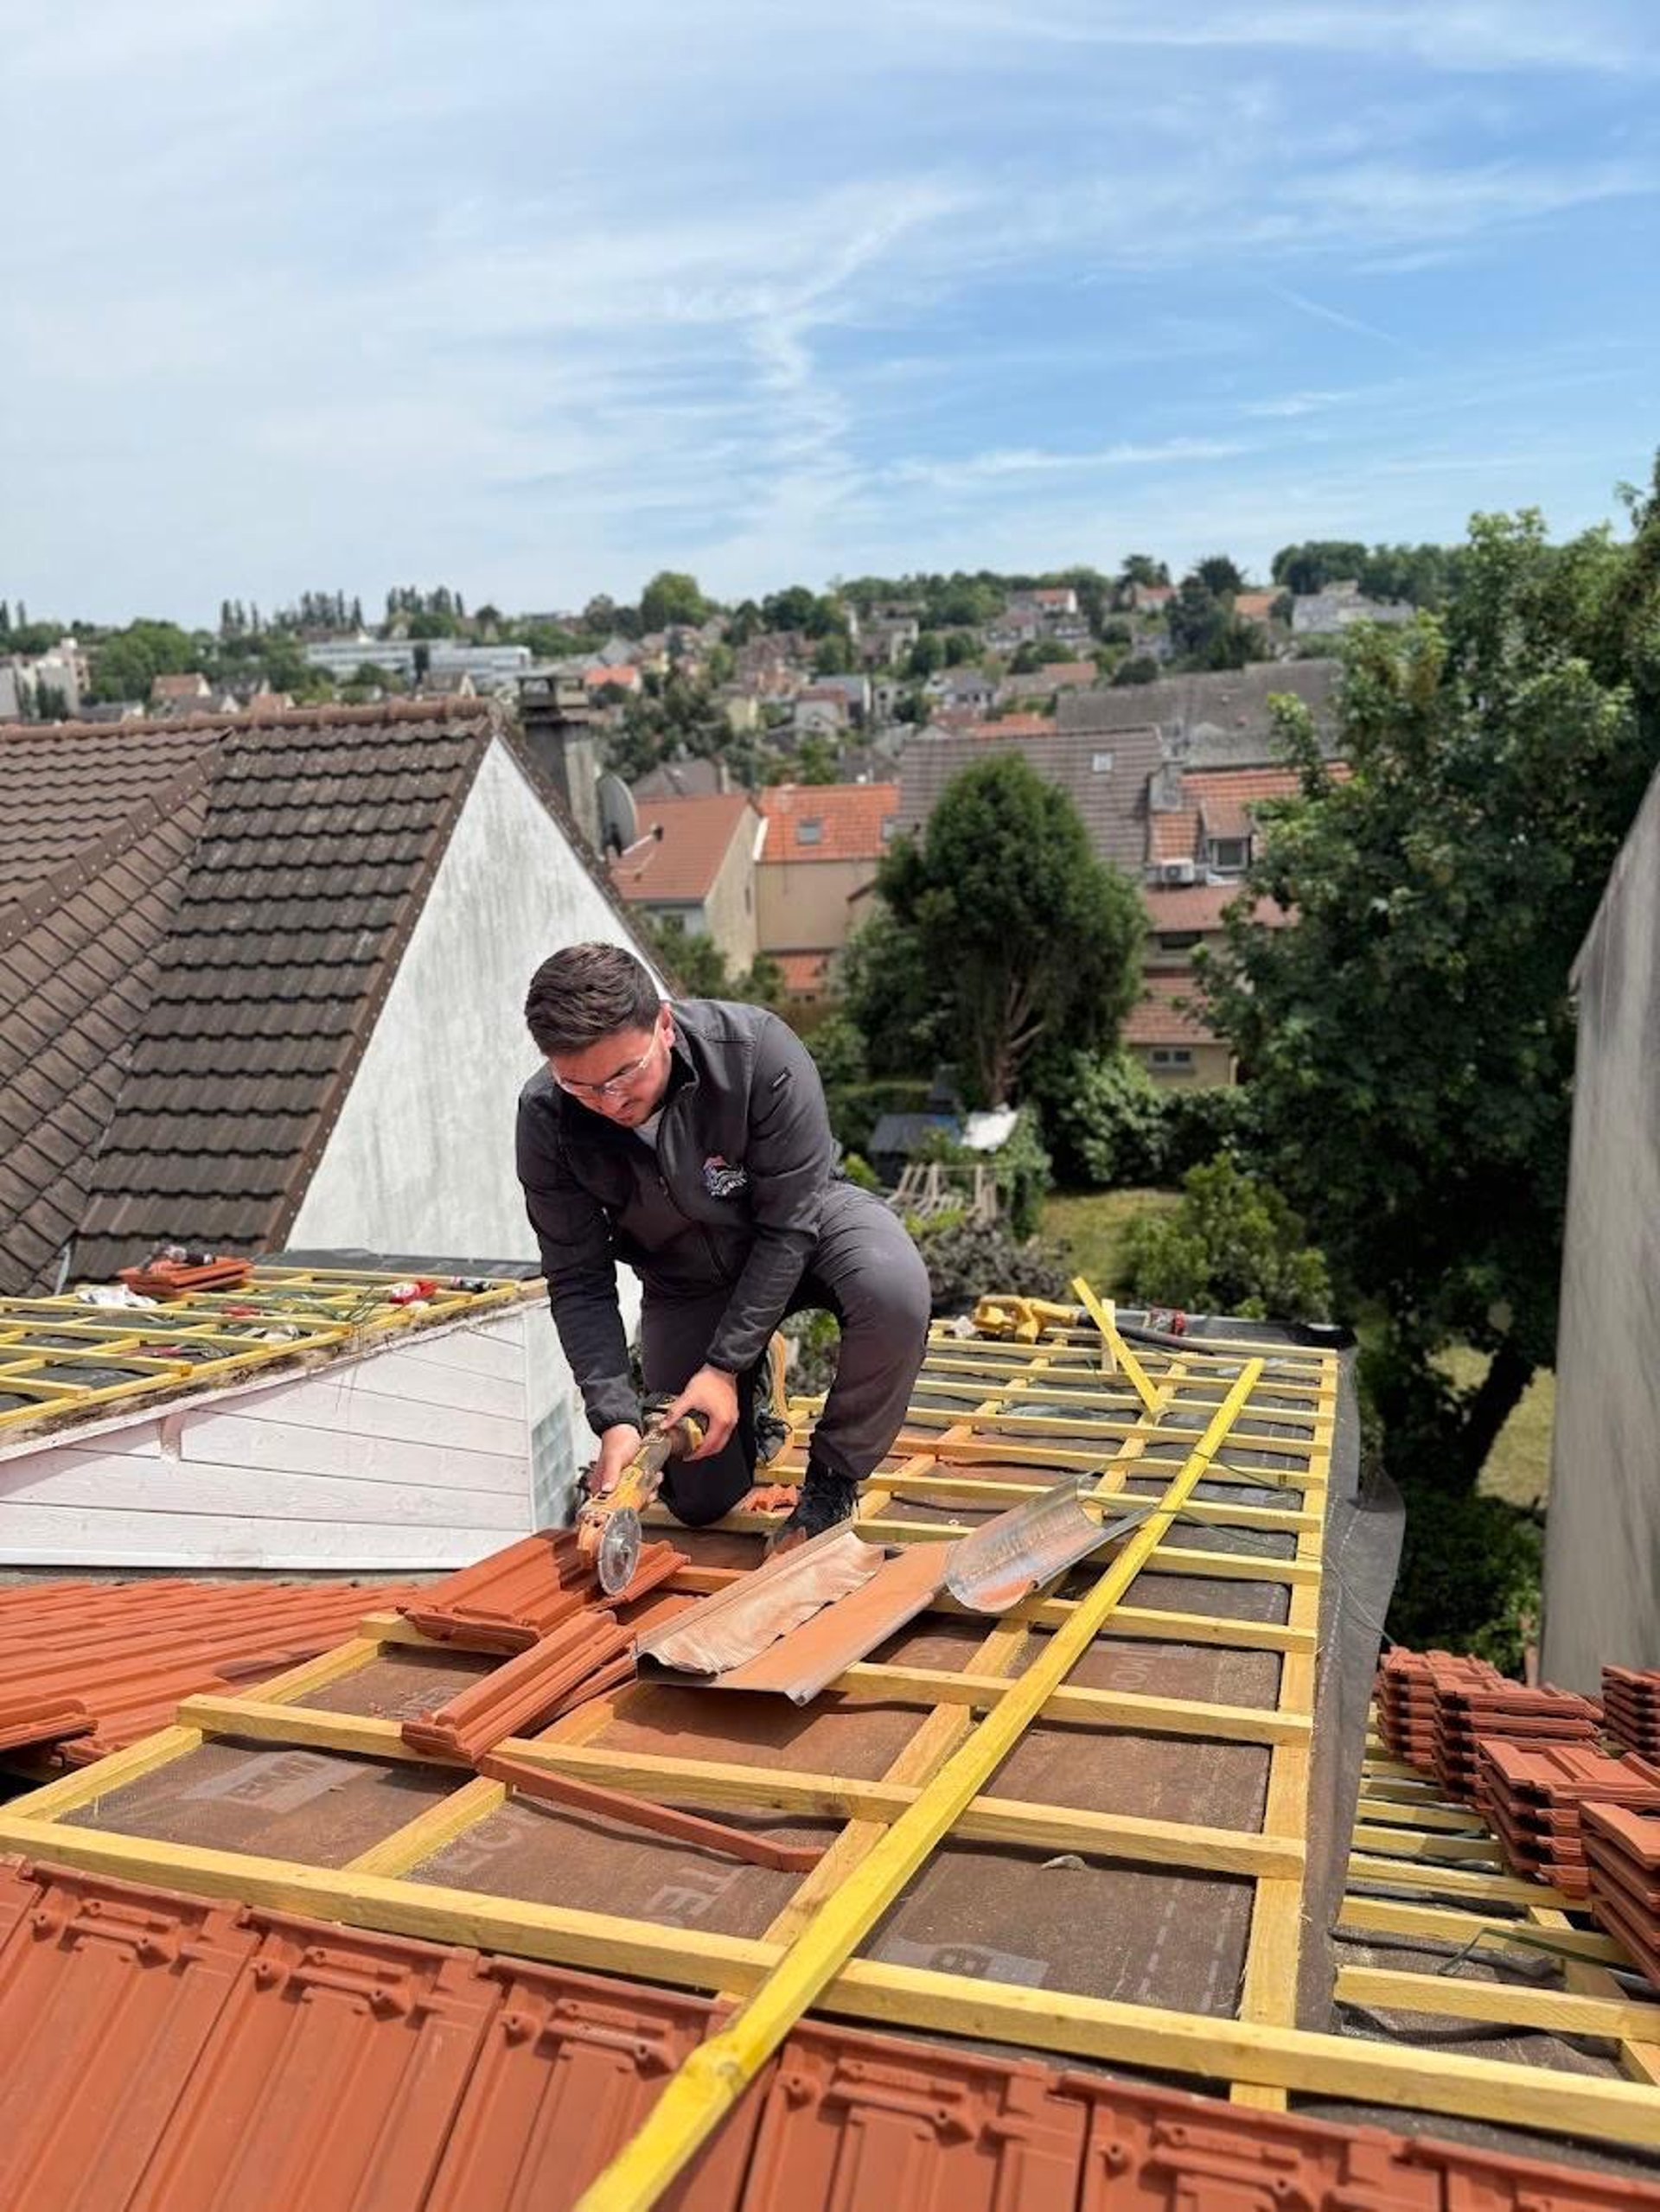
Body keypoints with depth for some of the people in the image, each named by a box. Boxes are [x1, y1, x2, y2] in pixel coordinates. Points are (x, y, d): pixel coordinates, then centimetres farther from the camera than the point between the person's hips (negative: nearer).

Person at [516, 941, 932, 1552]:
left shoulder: (758, 1050, -34)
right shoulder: (545, 1119, -26)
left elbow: (787, 1224, -26)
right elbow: (578, 1283, -17)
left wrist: (725, 1367, -27)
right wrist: (615, 1417, -28)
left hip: (802, 1218, -2)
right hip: (685, 1276, 2)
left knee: (894, 1291, -37)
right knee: (699, 1501, 1)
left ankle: (832, 1480, -12)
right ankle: (753, 1395, 34)